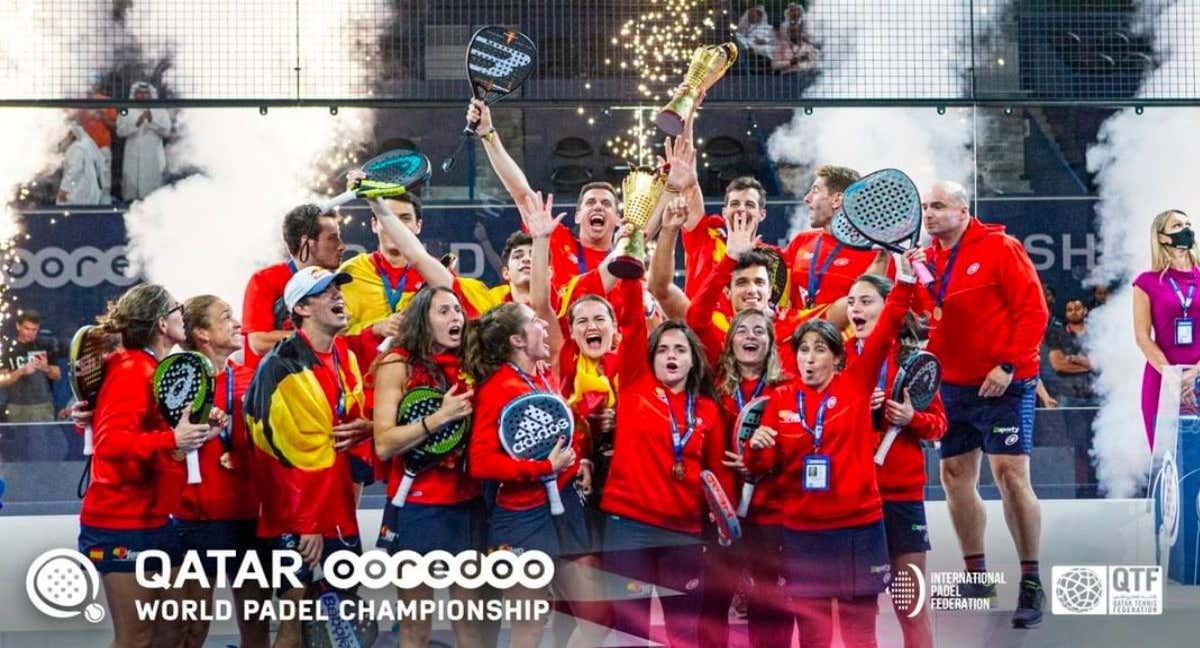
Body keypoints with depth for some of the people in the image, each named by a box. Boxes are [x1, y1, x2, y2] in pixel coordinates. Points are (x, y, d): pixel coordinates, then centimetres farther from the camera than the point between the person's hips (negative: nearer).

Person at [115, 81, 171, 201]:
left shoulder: (160, 111, 8)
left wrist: (152, 120, -16)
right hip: (133, 158, 0)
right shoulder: (127, 110, 8)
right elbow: (120, 131, -4)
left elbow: (166, 131, -3)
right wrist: (137, 123, -17)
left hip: (153, 158, 0)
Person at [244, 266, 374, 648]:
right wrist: (304, 523, -16)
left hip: (338, 508, 8)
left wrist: (363, 428, -1)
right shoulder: (282, 366, -14)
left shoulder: (346, 358, 11)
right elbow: (287, 447, -16)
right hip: (293, 515, -8)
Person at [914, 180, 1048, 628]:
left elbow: (1034, 310, -12)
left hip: (1003, 384, -7)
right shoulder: (927, 260, 9)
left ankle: (1031, 582, -7)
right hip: (952, 385, 7)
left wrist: (1009, 365, -18)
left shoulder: (1000, 249, -8)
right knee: (955, 474, 8)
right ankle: (976, 575, 20)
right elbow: (921, 320, 15)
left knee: (1011, 473, -12)